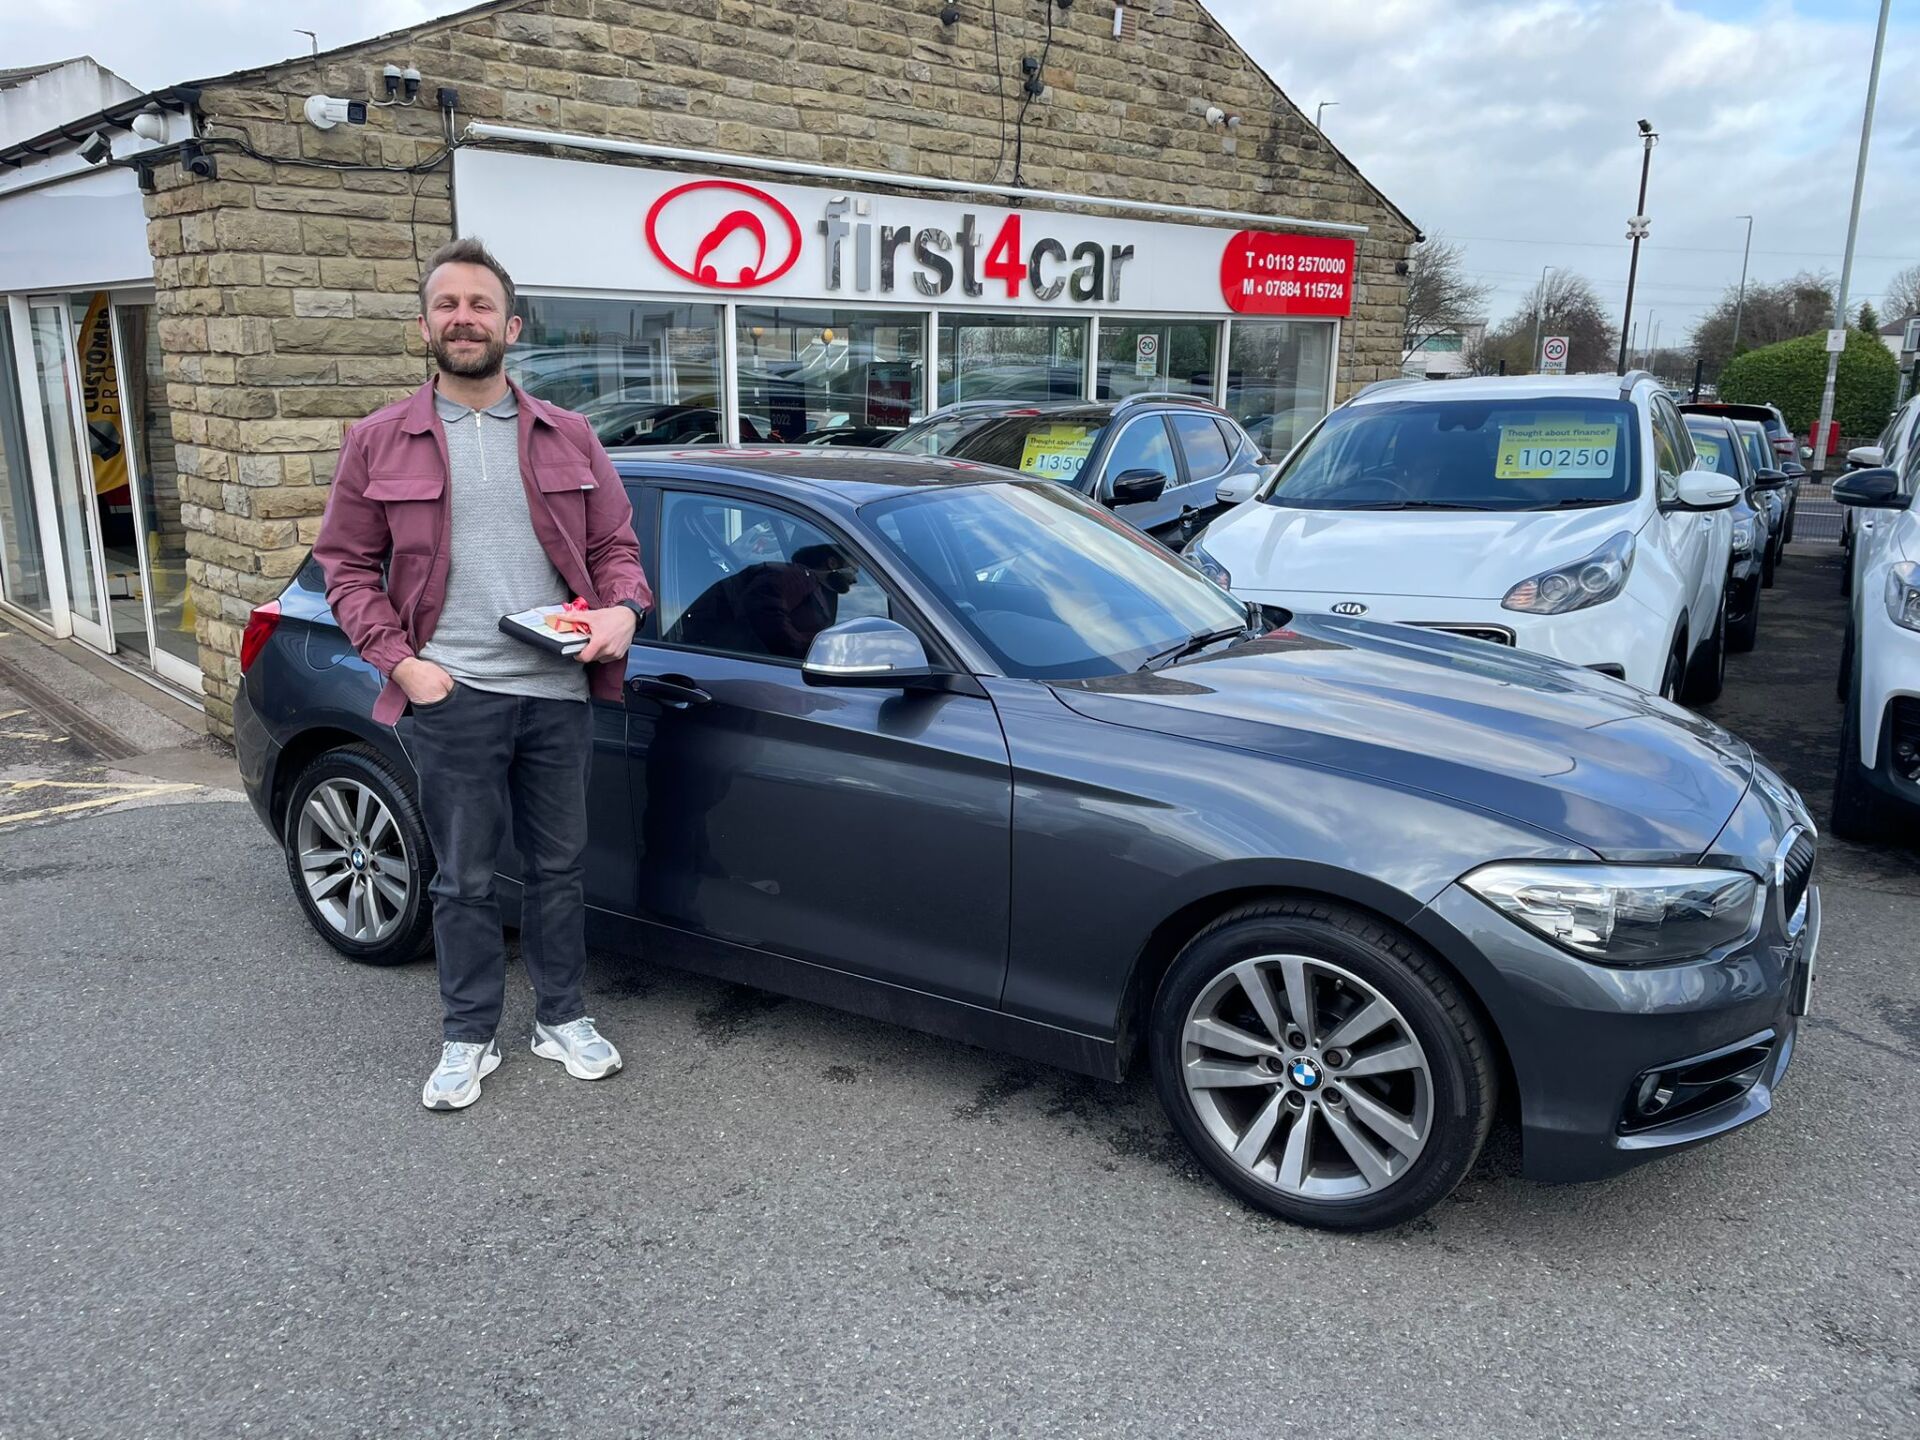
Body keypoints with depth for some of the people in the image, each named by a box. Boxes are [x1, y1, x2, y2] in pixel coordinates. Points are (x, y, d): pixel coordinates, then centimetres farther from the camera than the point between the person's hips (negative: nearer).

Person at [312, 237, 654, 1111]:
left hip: (559, 691, 2)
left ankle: (562, 1020, 29)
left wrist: (623, 610, -9)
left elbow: (613, 545, 12)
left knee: (559, 867, 12)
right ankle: (468, 1039, 23)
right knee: (464, 880, 7)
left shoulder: (568, 438, 9)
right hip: (451, 697, -2)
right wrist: (400, 660, -7)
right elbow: (345, 563, 6)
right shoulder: (380, 442, 4)